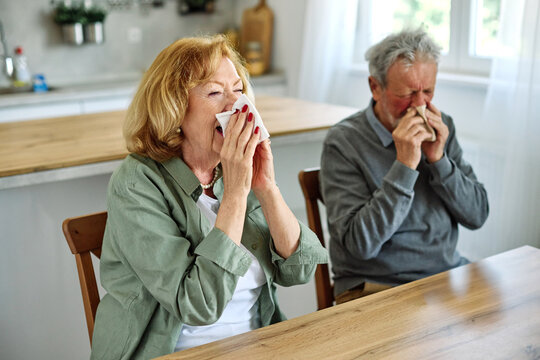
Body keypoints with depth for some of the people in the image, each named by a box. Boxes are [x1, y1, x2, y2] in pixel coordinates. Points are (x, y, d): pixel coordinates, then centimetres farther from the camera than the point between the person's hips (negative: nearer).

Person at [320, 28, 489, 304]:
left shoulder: (441, 128, 6)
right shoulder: (343, 142, -11)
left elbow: (477, 216, 4)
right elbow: (360, 244, -18)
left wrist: (438, 159, -11)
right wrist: (405, 164, -23)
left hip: (447, 273, 6)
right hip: (375, 288, -5)